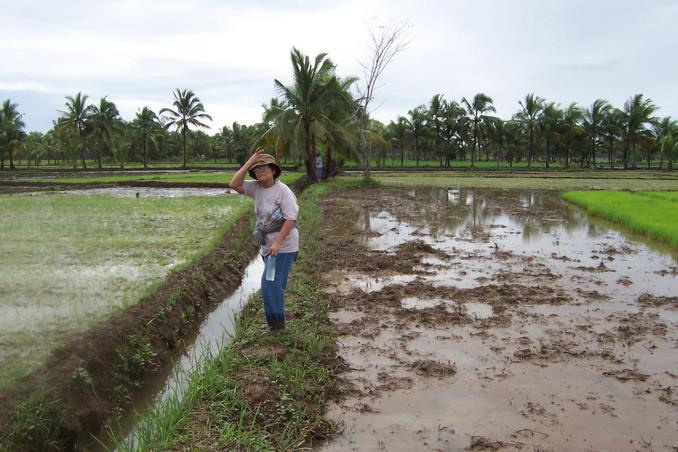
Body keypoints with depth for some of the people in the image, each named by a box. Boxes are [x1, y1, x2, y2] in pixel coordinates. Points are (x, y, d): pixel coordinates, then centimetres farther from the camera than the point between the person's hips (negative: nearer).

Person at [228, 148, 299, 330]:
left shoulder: (283, 191, -16)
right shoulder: (256, 188, 3)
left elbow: (290, 218, -20)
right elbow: (234, 184, -6)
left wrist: (277, 243, -24)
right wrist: (249, 163, -10)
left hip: (284, 246, -7)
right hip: (268, 246, 7)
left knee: (270, 282, -13)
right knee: (275, 284, 16)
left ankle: (276, 321, -1)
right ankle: (277, 321, 28)